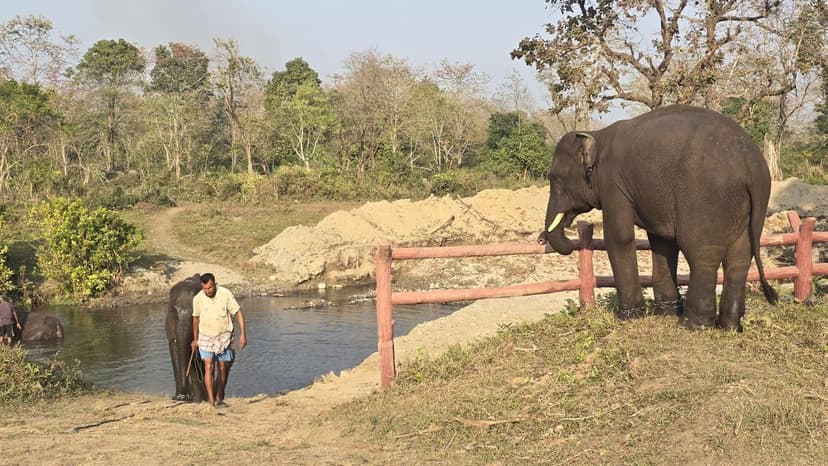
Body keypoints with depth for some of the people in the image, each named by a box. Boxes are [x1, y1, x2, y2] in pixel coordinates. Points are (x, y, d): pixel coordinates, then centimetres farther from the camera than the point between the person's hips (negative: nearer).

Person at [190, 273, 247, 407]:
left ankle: (219, 398, 23)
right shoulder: (198, 298, -9)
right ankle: (211, 400, -18)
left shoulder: (226, 294, -16)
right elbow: (196, 318, 8)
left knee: (223, 369, 7)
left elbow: (238, 313, -11)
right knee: (208, 367, -14)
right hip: (205, 337, 0)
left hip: (223, 337, 0)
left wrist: (243, 334, -19)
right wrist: (195, 339, 17)